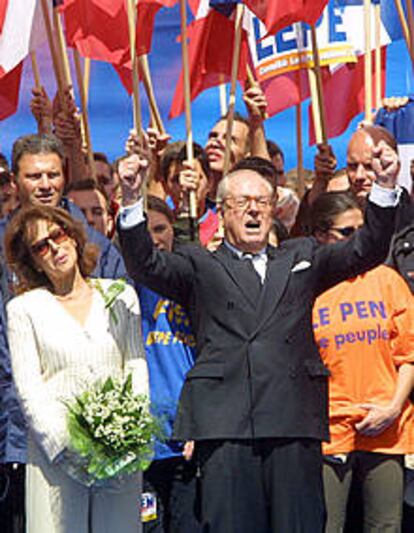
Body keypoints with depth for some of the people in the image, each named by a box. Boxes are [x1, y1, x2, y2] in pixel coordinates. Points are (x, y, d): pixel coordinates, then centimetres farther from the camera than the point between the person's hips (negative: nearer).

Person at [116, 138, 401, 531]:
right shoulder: (199, 266, 14)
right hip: (225, 425, -2)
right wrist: (132, 202, -14)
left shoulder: (301, 257, 22)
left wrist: (384, 188, 2)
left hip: (294, 425, 2)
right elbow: (145, 266, 0)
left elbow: (367, 251, 15)